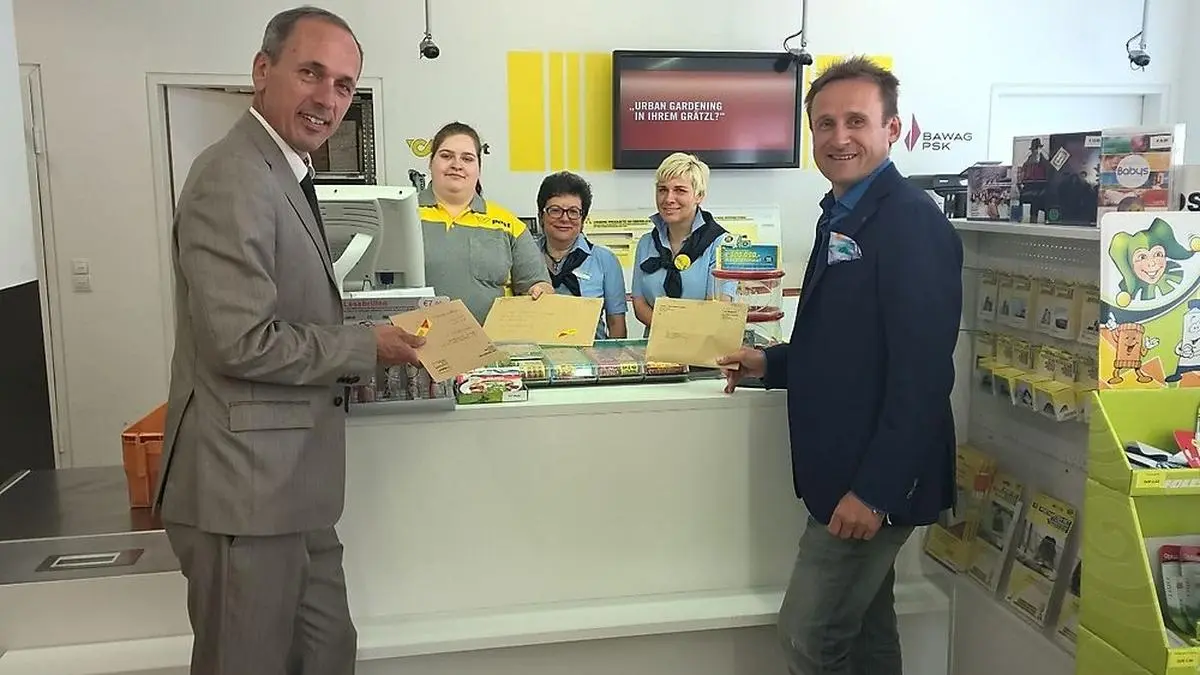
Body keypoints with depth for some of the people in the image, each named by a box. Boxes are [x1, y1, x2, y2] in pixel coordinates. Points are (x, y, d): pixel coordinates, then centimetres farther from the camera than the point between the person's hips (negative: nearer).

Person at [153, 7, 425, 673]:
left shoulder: (283, 175, 15)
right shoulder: (233, 179, -17)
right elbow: (243, 342, -22)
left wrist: (376, 335, 9)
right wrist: (367, 347, -12)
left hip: (289, 484, 10)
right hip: (243, 488, -10)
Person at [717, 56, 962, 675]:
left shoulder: (912, 222, -18)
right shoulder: (842, 217, 12)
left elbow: (921, 372, -23)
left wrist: (875, 490, -23)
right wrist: (772, 364, 9)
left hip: (873, 480, -9)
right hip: (841, 468, 9)